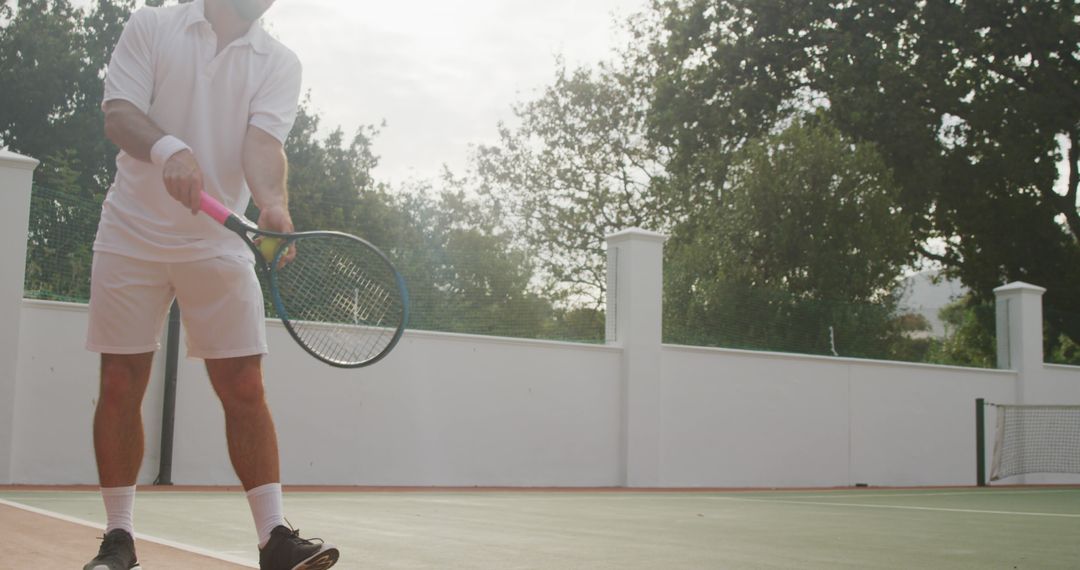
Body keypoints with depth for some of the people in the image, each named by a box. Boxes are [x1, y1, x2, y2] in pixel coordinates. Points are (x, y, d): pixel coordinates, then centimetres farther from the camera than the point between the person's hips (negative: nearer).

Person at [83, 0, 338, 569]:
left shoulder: (280, 64, 3)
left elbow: (262, 141, -13)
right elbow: (118, 113, -12)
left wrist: (273, 203, -35)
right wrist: (167, 148, -34)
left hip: (219, 242, 1)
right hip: (131, 235, 0)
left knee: (244, 387, -4)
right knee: (120, 384, 1)